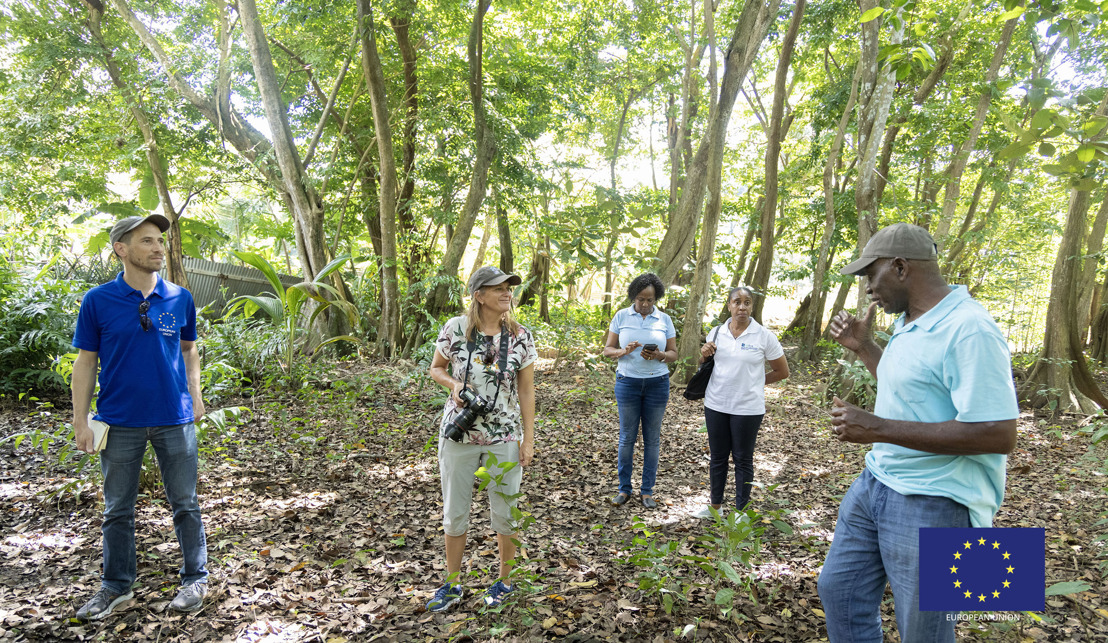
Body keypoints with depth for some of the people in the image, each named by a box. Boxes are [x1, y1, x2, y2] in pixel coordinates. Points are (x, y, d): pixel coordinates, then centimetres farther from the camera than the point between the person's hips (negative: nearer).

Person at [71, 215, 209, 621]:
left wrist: (195, 396, 4)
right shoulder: (98, 301, -4)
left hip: (175, 419, 1)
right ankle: (116, 586, 30)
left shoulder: (180, 299, 1)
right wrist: (80, 422, -3)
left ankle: (195, 579, 24)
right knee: (117, 509, 13)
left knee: (185, 503, 9)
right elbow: (85, 362, 0)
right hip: (120, 422, 0)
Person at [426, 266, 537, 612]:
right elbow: (436, 368, 8)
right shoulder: (454, 329, -6)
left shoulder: (520, 336, -5)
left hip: (504, 437, 0)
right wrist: (454, 385, -14)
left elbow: (526, 390, -1)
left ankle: (504, 581, 31)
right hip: (457, 434, 0)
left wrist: (528, 439, -3)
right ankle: (452, 583, 31)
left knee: (505, 511, 9)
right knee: (454, 511, 12)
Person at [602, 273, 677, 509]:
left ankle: (647, 490, 19)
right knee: (627, 437, 5)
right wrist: (624, 351, -19)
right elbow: (607, 350, 2)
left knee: (652, 438, 7)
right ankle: (624, 488, 19)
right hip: (628, 382, -1)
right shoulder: (621, 317, 1)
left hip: (657, 383, 1)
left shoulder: (664, 320, 3)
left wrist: (658, 355, -15)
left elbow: (673, 354, 6)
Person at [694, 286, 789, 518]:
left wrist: (753, 383, -1)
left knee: (743, 460, 9)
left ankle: (741, 512, 24)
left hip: (747, 408, -3)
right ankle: (715, 506, 30)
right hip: (716, 404, 4)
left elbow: (782, 371, 0)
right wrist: (704, 354, -5)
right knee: (717, 457, 15)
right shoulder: (717, 332, 3)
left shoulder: (764, 336, -8)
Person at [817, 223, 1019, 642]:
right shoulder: (909, 325, 9)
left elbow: (999, 434, -28)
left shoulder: (968, 330, -22)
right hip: (876, 482, 9)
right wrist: (863, 348, 14)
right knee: (839, 590, 18)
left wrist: (877, 428, -28)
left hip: (934, 502, -9)